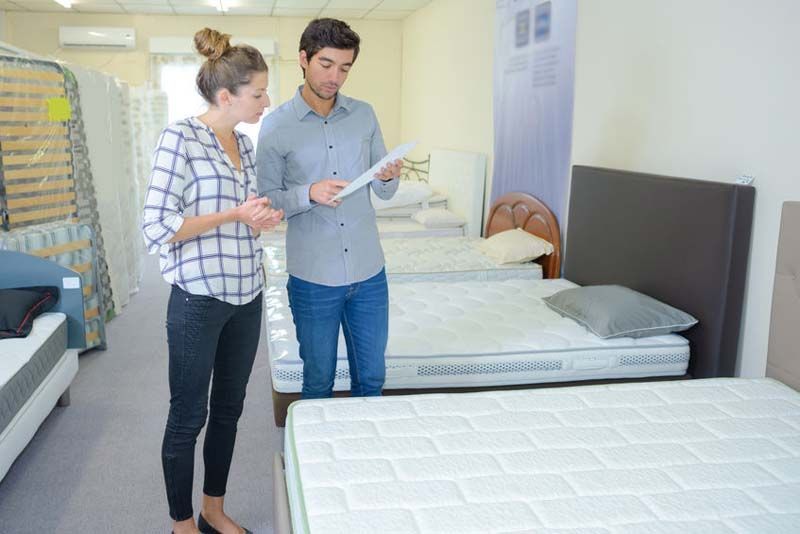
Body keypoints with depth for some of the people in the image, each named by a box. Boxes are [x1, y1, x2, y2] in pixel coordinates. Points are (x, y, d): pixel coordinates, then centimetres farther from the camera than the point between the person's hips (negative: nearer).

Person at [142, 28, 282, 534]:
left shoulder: (244, 143, 8)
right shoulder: (181, 137, -14)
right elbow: (158, 227, -19)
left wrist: (264, 218, -2)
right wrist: (234, 214, -19)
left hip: (247, 295, 8)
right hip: (200, 300, -7)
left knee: (229, 408, 17)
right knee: (189, 417, 8)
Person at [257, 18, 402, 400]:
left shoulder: (364, 115, 5)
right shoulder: (276, 125, -5)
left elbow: (384, 192, 8)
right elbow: (267, 198, -5)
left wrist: (389, 178, -15)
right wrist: (309, 194, -24)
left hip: (369, 272, 3)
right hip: (313, 278, -3)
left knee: (371, 378, 15)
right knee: (318, 381, 12)